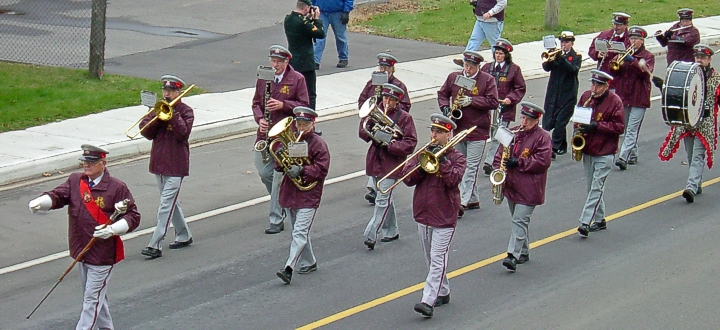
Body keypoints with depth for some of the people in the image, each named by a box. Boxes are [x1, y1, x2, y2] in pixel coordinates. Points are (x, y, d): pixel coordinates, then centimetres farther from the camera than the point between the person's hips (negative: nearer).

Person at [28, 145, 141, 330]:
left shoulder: (117, 187, -11)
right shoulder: (75, 181, 4)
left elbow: (133, 217, -9)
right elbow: (58, 196, -6)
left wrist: (113, 229, -24)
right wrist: (40, 202, -28)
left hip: (103, 254, -6)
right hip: (81, 250, 6)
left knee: (92, 298, -3)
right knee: (95, 295, 21)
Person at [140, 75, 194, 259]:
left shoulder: (185, 111, -4)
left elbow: (183, 133, -19)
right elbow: (146, 131, -1)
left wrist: (173, 113, -21)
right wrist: (158, 116, -14)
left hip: (175, 164, -7)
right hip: (159, 162, 7)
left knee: (166, 205, -10)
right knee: (170, 202, 17)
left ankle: (156, 245, -14)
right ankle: (184, 236, 32)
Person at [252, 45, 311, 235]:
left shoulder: (297, 79, -4)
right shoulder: (263, 78, 7)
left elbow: (304, 106, -5)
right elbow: (256, 103, 13)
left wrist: (283, 105, -19)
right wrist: (259, 119, -6)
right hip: (266, 134, 5)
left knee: (279, 177, -5)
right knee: (264, 173, 8)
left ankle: (277, 220, 0)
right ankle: (280, 203, 35)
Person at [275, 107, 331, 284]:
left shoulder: (318, 143, -7)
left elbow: (322, 169, -13)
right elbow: (279, 166, 14)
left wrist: (302, 170, -24)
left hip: (309, 195, -7)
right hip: (289, 194, 7)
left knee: (300, 233, -15)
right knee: (299, 232, 17)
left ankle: (289, 268, -24)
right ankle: (309, 263, 33)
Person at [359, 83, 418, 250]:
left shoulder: (404, 117, -6)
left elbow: (410, 143, -10)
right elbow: (362, 130, 6)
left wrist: (390, 145, -22)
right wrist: (371, 133, -16)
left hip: (392, 164, -5)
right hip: (375, 161, 5)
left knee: (382, 200, -11)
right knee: (385, 198, 17)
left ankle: (370, 235, -13)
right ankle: (391, 231, 30)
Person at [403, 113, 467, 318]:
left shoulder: (457, 157, -4)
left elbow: (453, 179, -22)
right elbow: (408, 178, -4)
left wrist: (442, 160, -24)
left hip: (444, 217, -6)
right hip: (422, 214, 6)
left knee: (437, 260, -10)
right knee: (431, 260, 16)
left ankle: (428, 301, -18)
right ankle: (442, 293, 31)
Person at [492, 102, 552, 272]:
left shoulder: (543, 137, -8)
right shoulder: (513, 133, 9)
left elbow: (543, 162, -16)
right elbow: (500, 153, 15)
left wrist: (518, 162, -19)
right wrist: (498, 168, -4)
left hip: (529, 189, -6)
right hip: (511, 186, 6)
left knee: (519, 221, -14)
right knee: (519, 221, 16)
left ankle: (513, 256, -19)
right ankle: (524, 252, 29)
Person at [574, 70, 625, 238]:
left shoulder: (615, 101, -11)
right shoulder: (586, 96, 4)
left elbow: (619, 127, -14)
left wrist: (596, 126, -22)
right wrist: (578, 128, -2)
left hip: (604, 153, -6)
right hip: (587, 150, 6)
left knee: (596, 188, -9)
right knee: (592, 187, 13)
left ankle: (585, 222, -13)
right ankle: (599, 220, 24)